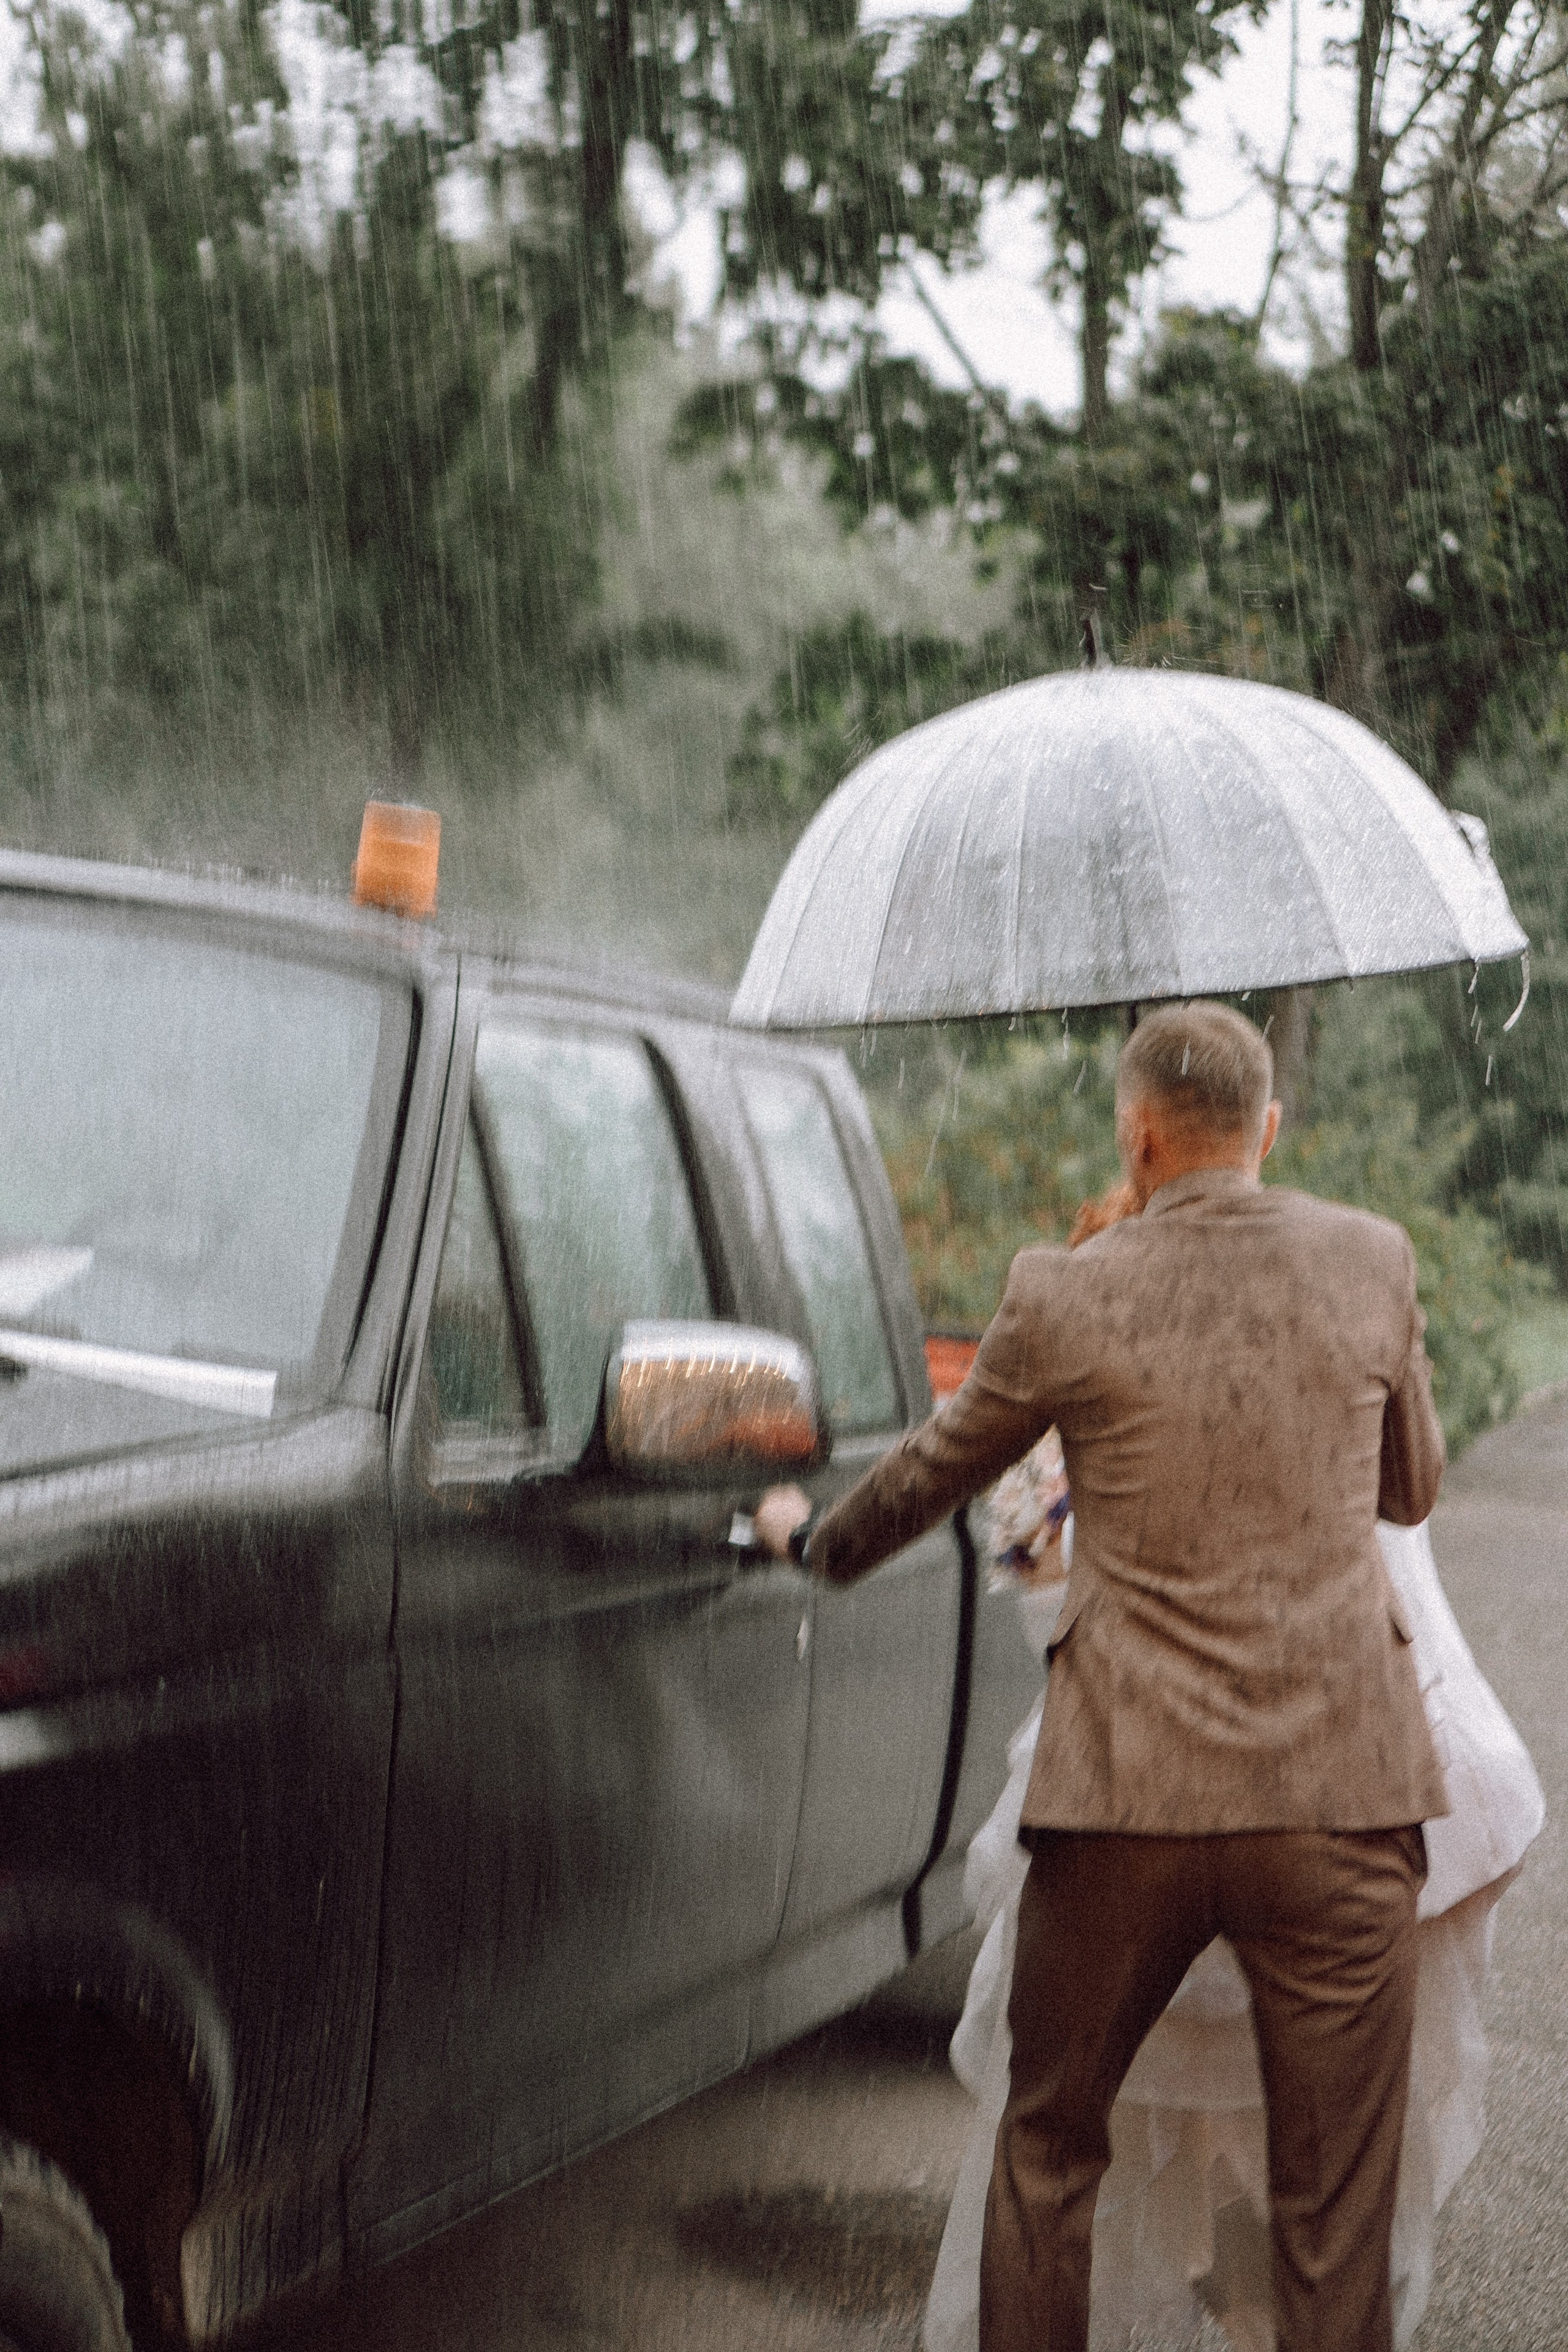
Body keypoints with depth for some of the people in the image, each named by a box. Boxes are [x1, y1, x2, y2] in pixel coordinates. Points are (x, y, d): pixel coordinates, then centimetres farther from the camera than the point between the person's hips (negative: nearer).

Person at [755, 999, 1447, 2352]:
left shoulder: (1064, 1302, -3)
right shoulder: (1373, 1263, 2)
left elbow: (935, 1472, 13)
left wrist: (815, 1541, 33)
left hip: (1129, 1793, -1)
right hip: (1341, 1788, 1)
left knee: (1047, 2150, 19)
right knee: (1335, 2198, 7)